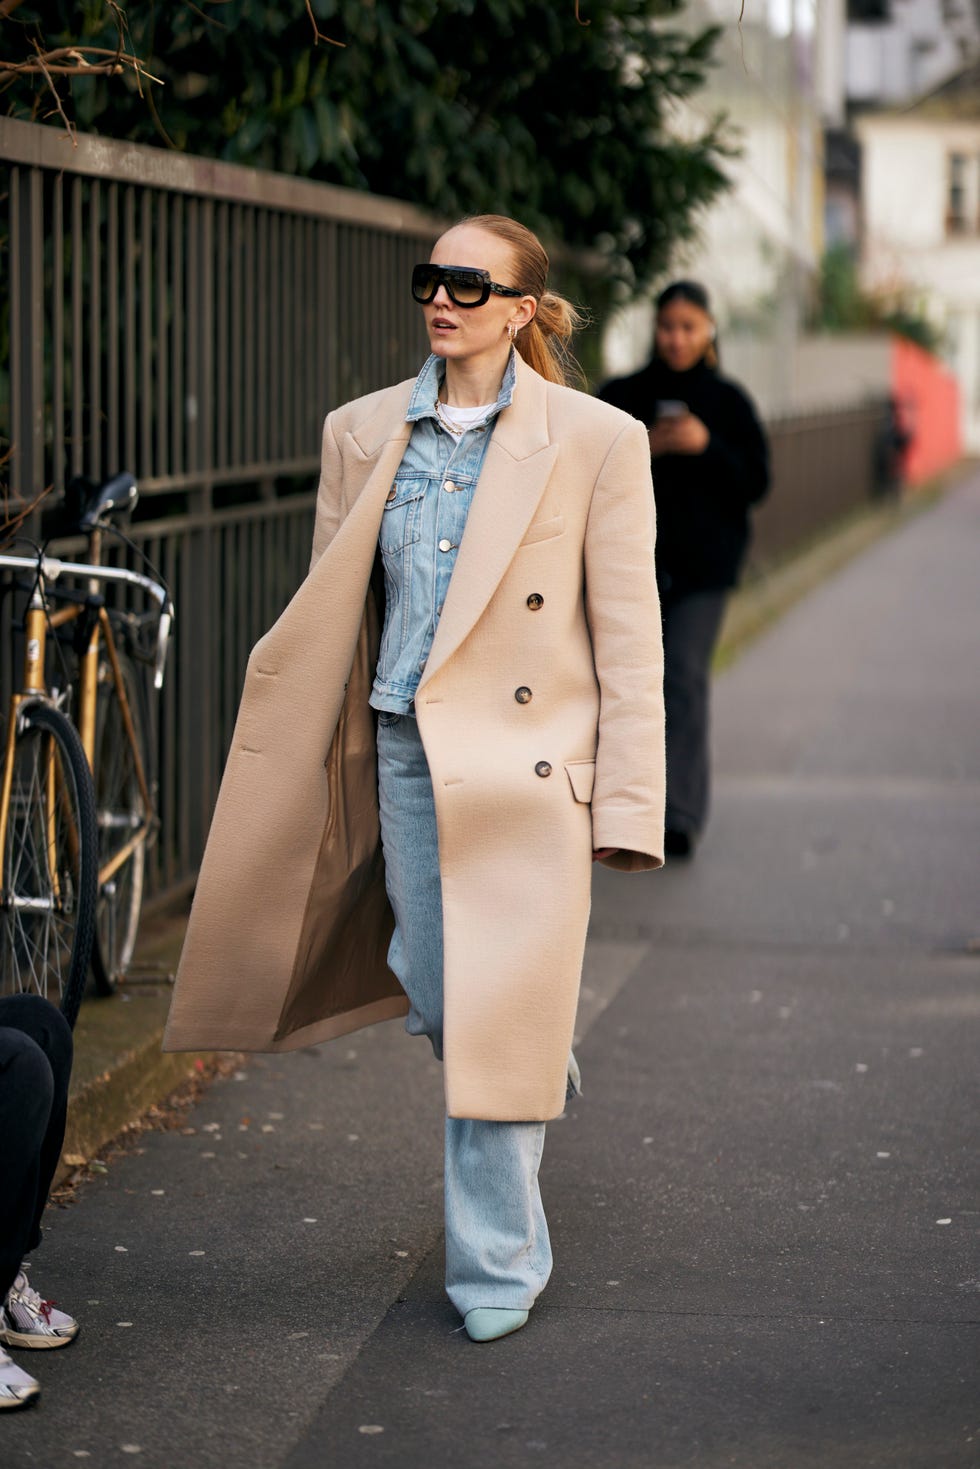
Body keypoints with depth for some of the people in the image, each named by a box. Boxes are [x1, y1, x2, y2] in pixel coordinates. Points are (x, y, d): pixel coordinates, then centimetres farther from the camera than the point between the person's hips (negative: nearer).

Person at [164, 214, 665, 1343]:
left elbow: (628, 636, -4)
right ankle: (539, 1077, 42)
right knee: (432, 998, 7)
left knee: (499, 1015, -5)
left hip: (525, 756, -4)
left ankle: (496, 1266, 9)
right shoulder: (363, 435, 7)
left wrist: (626, 806, -7)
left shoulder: (595, 441, -5)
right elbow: (330, 615, 14)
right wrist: (306, 768, 13)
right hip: (404, 750, 4)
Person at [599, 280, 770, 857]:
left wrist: (708, 447, -16)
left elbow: (757, 482, 0)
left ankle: (682, 814, -17)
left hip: (704, 564, -2)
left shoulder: (729, 402, 3)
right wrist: (642, 448, -13)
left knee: (685, 676, -13)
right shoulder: (621, 397, 6)